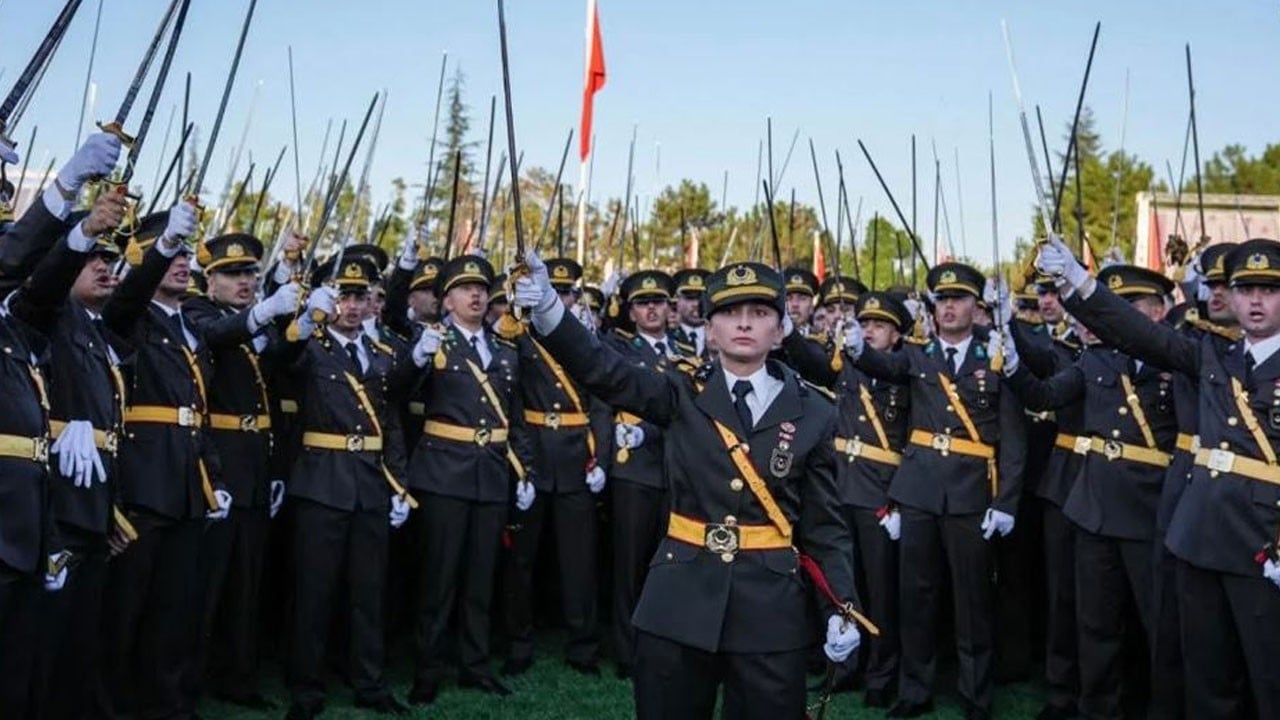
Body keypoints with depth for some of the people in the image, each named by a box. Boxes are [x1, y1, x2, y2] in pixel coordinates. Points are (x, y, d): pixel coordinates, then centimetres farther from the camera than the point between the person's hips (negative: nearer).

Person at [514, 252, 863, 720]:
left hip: (771, 605, 0)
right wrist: (547, 309, -30)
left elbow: (825, 524, 4)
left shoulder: (813, 413, 2)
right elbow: (603, 371, -14)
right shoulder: (683, 395, 1)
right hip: (679, 599, 0)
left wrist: (842, 608, -5)